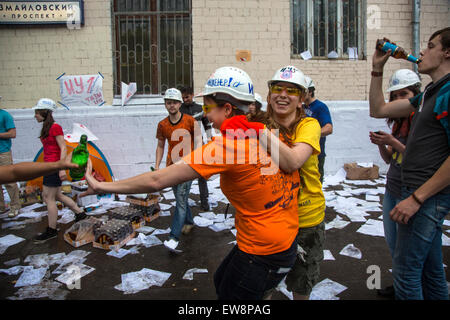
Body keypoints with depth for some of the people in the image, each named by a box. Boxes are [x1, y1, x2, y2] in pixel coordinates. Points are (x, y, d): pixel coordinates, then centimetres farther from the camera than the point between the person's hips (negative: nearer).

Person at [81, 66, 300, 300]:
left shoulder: (225, 144, -24)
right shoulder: (267, 130, -3)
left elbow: (157, 180, -23)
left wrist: (101, 186, -12)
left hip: (262, 254, -8)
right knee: (221, 280, 27)